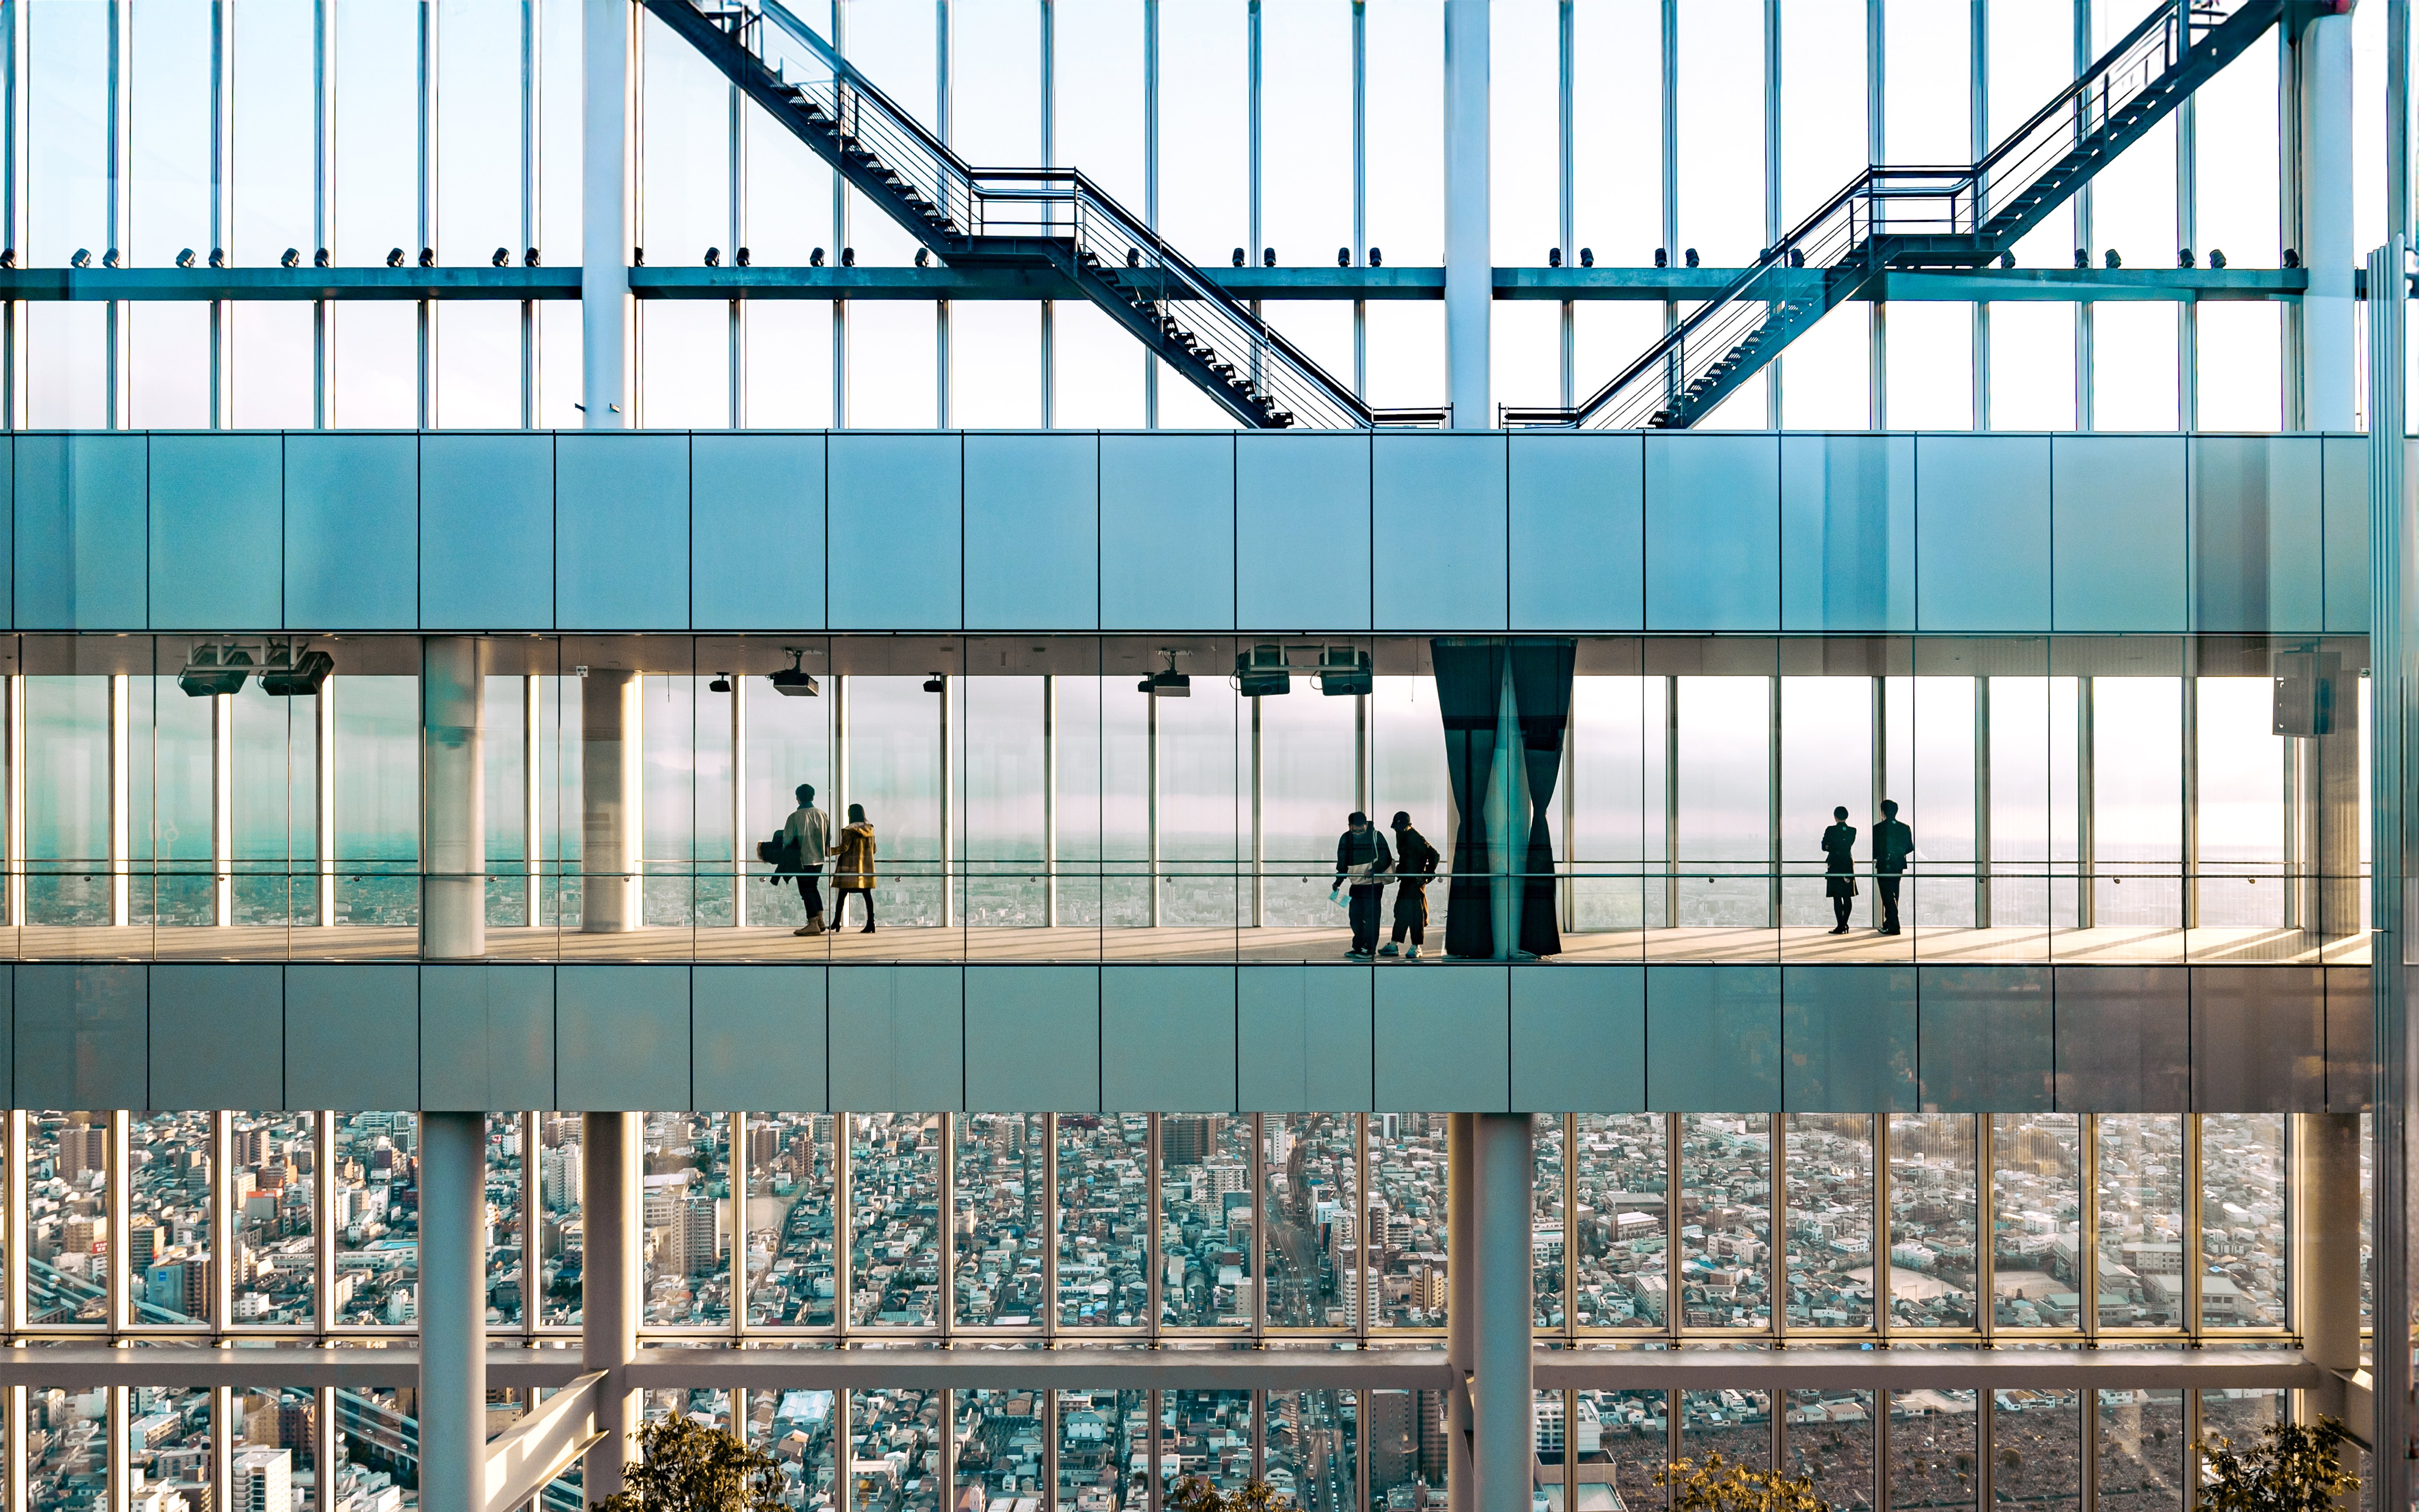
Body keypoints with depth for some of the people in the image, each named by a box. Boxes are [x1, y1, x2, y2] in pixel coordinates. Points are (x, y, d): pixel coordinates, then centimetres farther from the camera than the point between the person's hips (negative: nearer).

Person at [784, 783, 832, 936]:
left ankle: (813, 924, -2)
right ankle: (820, 919, 17)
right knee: (814, 887, 20)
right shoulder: (822, 815, 0)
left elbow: (787, 839, -9)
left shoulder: (795, 817, -13)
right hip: (819, 858, 5)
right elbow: (829, 837, 7)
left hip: (803, 859, -5)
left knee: (806, 891, 1)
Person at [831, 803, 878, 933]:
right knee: (867, 895, 3)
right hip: (866, 867, 5)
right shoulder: (870, 829, 9)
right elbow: (874, 849, 14)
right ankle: (870, 923, -2)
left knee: (842, 894, 2)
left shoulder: (850, 830, -9)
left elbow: (844, 847, -15)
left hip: (851, 867, -5)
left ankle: (837, 921, 1)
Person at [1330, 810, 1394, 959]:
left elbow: (1386, 859, -8)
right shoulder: (1345, 839, 4)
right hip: (1356, 884, 5)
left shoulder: (1376, 836, -9)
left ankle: (1369, 950, -4)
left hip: (1374, 884, -5)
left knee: (1371, 916, -8)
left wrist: (1375, 870, -24)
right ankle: (1358, 947, 17)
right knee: (1355, 917, 7)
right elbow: (1342, 863, 12)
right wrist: (1338, 881, 2)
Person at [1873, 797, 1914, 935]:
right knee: (1893, 896, 16)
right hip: (1898, 866, 5)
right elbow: (1910, 848, 6)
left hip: (1884, 866, -5)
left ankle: (1894, 926, -8)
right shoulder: (1905, 828, 3)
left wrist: (1875, 857, 10)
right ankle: (1889, 923, 24)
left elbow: (1875, 849, -11)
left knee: (1888, 897, -2)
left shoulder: (1878, 828, -11)